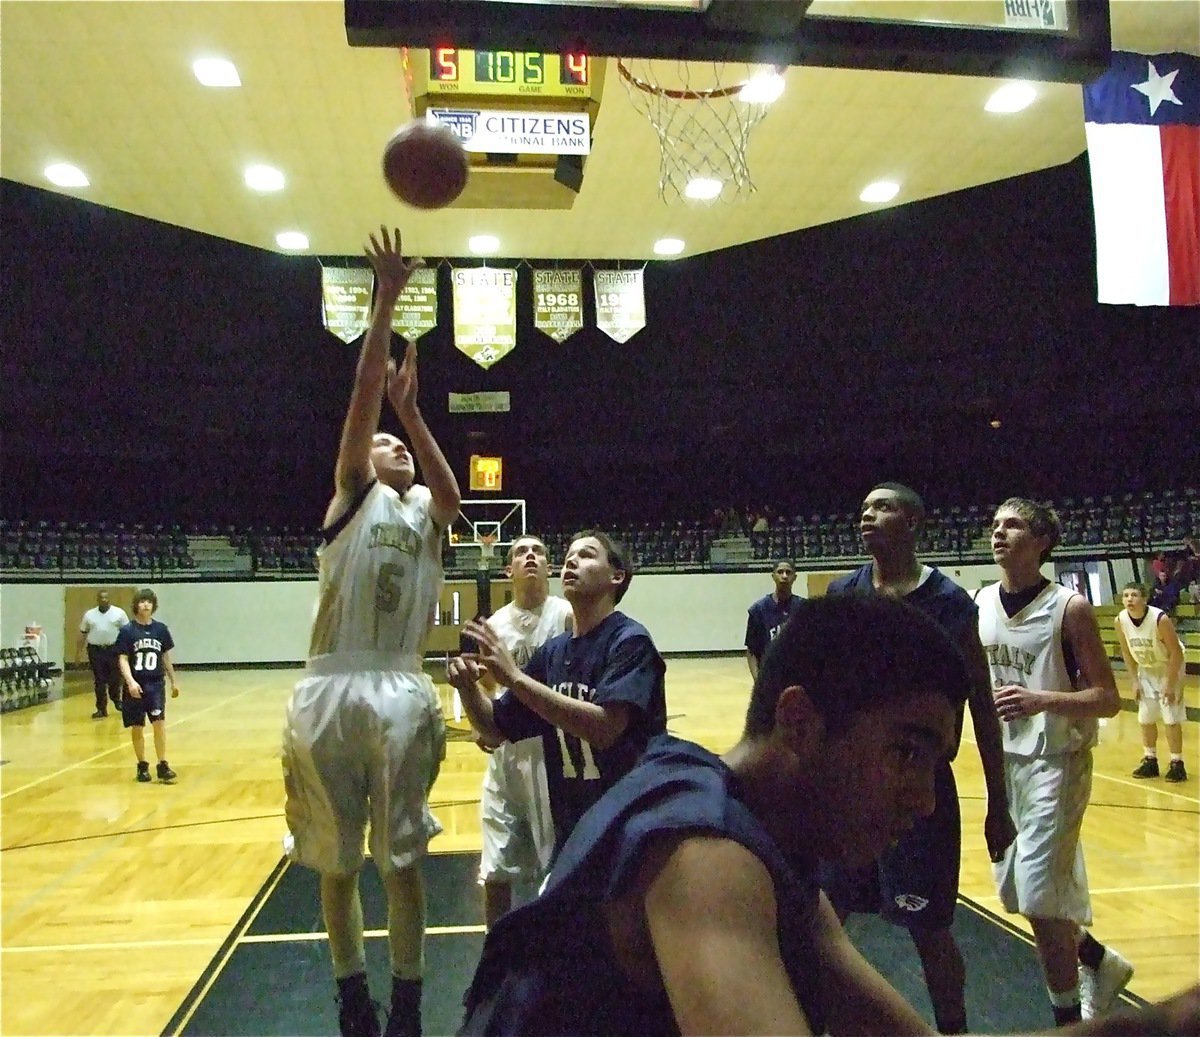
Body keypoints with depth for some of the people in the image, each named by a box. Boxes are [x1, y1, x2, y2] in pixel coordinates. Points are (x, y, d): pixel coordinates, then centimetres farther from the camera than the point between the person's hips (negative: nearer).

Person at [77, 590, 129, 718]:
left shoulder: (119, 612, 0)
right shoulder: (89, 614, 7)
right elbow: (83, 633, 11)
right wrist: (79, 651, 8)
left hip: (114, 649, -1)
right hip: (95, 650, 1)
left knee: (115, 679, 4)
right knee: (99, 681, 4)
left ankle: (116, 700, 29)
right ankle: (101, 709, 11)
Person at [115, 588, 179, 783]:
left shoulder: (161, 629, 4)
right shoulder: (127, 630, -4)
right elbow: (123, 659, -8)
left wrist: (173, 681, 17)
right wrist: (131, 682, -22)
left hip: (156, 683, 1)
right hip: (135, 686, -1)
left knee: (159, 723, -10)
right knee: (137, 728, 8)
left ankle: (162, 766, -5)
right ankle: (142, 766, 22)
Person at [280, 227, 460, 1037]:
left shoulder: (426, 509, 14)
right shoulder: (353, 496, 7)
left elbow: (453, 496, -12)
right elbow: (365, 390, -4)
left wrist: (412, 412, -15)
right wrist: (386, 300, -8)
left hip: (403, 694, 2)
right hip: (333, 692, -1)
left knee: (404, 860, 9)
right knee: (336, 863, 11)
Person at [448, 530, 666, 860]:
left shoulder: (630, 641, -14)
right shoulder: (553, 651, 6)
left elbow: (604, 728, -29)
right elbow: (496, 732, 9)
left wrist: (515, 677, -30)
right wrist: (468, 688, -12)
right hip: (570, 833, 7)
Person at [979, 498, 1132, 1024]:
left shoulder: (1070, 608, -14)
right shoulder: (980, 604, 1)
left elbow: (1108, 699, -14)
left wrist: (1043, 700, -28)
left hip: (1056, 763, -6)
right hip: (1005, 760, 6)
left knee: (1040, 900, -4)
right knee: (1018, 892, 17)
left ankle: (1068, 1019, 17)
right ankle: (1098, 961, 42)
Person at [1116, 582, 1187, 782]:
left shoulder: (1160, 619, -30)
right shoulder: (1120, 620, -16)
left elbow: (1176, 652, -22)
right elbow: (1127, 652, -1)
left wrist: (1170, 685, -21)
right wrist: (1135, 681, -3)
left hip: (1169, 667, -5)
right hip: (1146, 670, 5)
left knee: (1170, 718, -7)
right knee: (1146, 718, 8)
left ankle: (1177, 763, 6)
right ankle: (1150, 761, 21)